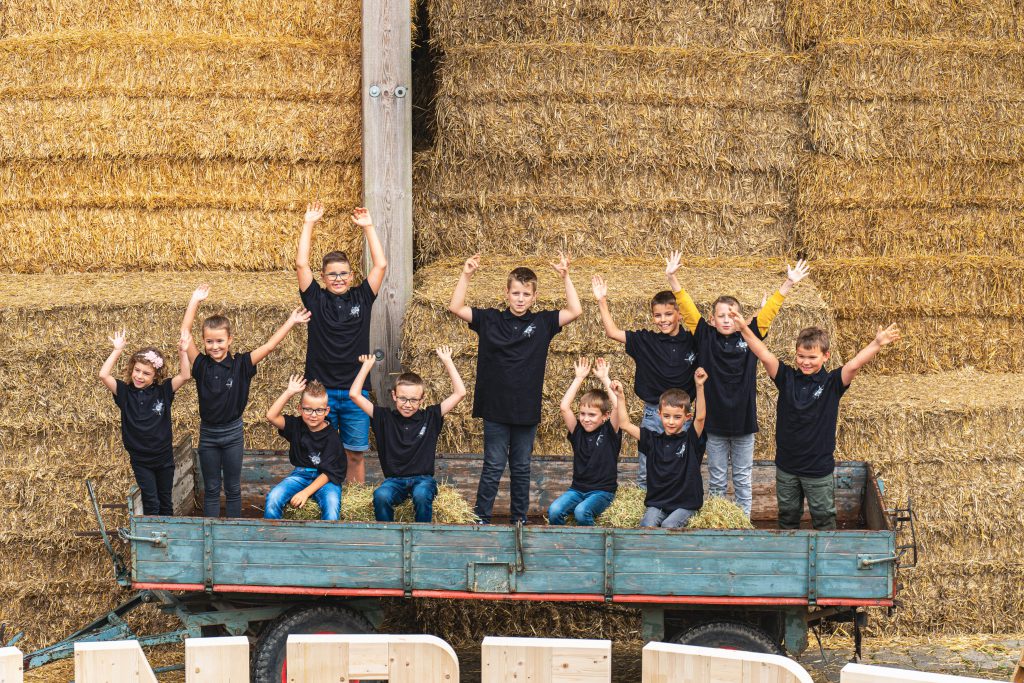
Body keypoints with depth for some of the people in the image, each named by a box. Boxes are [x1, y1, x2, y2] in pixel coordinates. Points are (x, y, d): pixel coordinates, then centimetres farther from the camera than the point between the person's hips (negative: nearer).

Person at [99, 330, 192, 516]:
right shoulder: (125, 391, -6)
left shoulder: (163, 391, -4)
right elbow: (103, 375, -18)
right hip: (140, 460, -1)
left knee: (166, 503, 14)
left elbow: (185, 375, -12)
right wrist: (117, 350, -20)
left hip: (164, 457, 1)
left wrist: (182, 352, -23)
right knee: (151, 503, -2)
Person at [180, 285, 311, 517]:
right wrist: (194, 301, -11)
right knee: (211, 489, 10)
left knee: (233, 488, 10)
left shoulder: (240, 365, -9)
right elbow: (185, 332, -11)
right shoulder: (201, 365, -7)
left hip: (232, 432, -1)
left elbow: (269, 346, -11)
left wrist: (291, 322, -15)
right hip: (208, 432, 1)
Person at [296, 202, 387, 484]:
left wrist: (368, 227, 1)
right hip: (321, 390, -1)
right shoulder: (317, 300, 3)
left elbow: (380, 265, 1)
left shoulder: (361, 298, 6)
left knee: (355, 454, 6)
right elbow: (301, 264, -4)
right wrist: (309, 224, -3)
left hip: (355, 390, 1)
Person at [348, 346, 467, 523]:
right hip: (394, 480, 0)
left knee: (421, 495, -35)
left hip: (423, 479, 0)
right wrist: (367, 365, 5)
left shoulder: (430, 417, 5)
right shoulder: (385, 418, 5)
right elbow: (355, 395, 2)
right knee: (380, 496, -33)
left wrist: (447, 361, 3)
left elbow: (460, 393, 2)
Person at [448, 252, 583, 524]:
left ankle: (520, 519, 21)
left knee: (521, 468, 12)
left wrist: (565, 277, -11)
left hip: (527, 410, 1)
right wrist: (466, 275, -13)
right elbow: (456, 307, -5)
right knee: (493, 467, 2)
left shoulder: (542, 323, 2)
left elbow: (575, 311, -5)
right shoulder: (490, 320, 0)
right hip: (495, 408, -1)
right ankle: (481, 518, 9)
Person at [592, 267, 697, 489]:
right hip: (653, 414, 0)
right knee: (645, 474, 6)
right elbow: (612, 332, -1)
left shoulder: (692, 341, -4)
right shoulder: (646, 341, -2)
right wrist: (602, 302, -8)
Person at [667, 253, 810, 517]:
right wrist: (672, 279, -14)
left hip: (743, 420, 1)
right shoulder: (706, 339, -2)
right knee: (716, 479, 10)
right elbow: (688, 309, -6)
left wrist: (789, 283, -8)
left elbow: (768, 311, -2)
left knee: (743, 479, 11)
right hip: (714, 421, -1)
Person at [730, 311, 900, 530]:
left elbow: (854, 364, -25)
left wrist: (877, 344, -41)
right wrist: (744, 329, -26)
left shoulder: (832, 383, -11)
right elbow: (764, 356, -15)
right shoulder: (787, 377, -5)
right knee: (788, 516, 18)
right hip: (786, 466, 2)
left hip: (819, 469, -2)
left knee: (823, 518, 10)